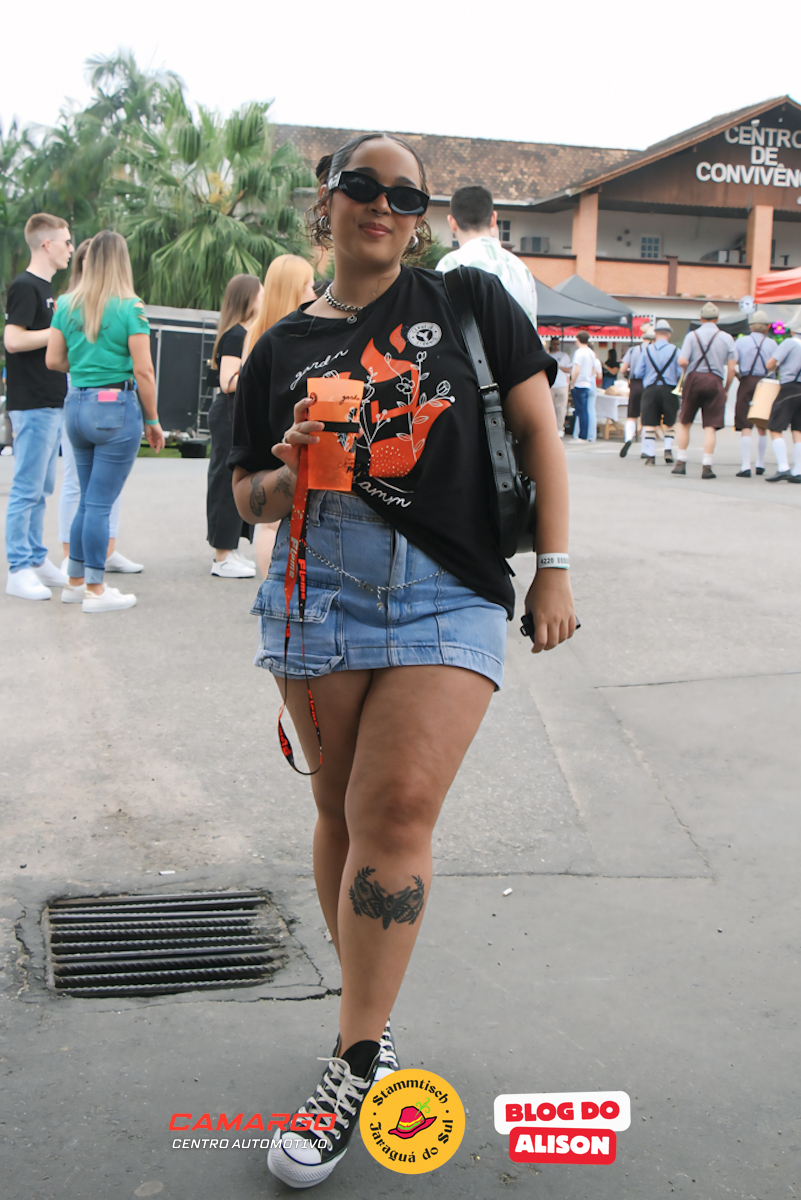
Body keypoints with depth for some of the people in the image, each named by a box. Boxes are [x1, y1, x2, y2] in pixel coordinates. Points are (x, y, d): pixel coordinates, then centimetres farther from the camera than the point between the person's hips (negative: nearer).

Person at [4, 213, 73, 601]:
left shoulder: (44, 288, 17)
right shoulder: (25, 286, -12)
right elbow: (13, 340, -22)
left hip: (51, 404, 10)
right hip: (32, 405, -10)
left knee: (40, 489, 14)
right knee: (27, 489, -6)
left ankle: (36, 560, 22)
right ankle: (19, 570, -1)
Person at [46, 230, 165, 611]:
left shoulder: (67, 305, 5)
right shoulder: (130, 308, -9)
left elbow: (53, 360, 6)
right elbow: (143, 372, -11)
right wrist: (153, 420, -2)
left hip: (76, 405, 6)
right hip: (116, 408, -6)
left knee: (89, 501, 17)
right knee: (100, 504, -1)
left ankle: (76, 582, 24)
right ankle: (96, 591, 6)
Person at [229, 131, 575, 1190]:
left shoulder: (469, 298, 7)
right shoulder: (282, 348, 12)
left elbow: (538, 427, 6)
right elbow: (248, 500, 16)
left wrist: (553, 567, -1)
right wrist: (292, 473, -8)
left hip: (451, 596, -2)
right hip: (322, 588, 3)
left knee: (397, 811, -13)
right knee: (343, 811, 6)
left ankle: (355, 1065, -4)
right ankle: (369, 1013, 24)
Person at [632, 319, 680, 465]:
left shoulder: (646, 350, 2)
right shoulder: (675, 350, -2)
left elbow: (638, 373, 3)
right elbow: (681, 373, -5)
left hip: (650, 389, 0)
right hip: (669, 389, 0)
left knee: (649, 424, 2)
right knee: (669, 423, 15)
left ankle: (650, 455, -4)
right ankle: (668, 449, 1)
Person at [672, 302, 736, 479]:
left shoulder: (692, 335, 1)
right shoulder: (726, 338, 5)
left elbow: (682, 361, -11)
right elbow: (731, 368, 1)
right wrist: (726, 390, 11)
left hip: (694, 379, 0)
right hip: (715, 382, 0)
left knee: (684, 423, 13)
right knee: (710, 426, 1)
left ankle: (680, 463, 12)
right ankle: (707, 467, -3)